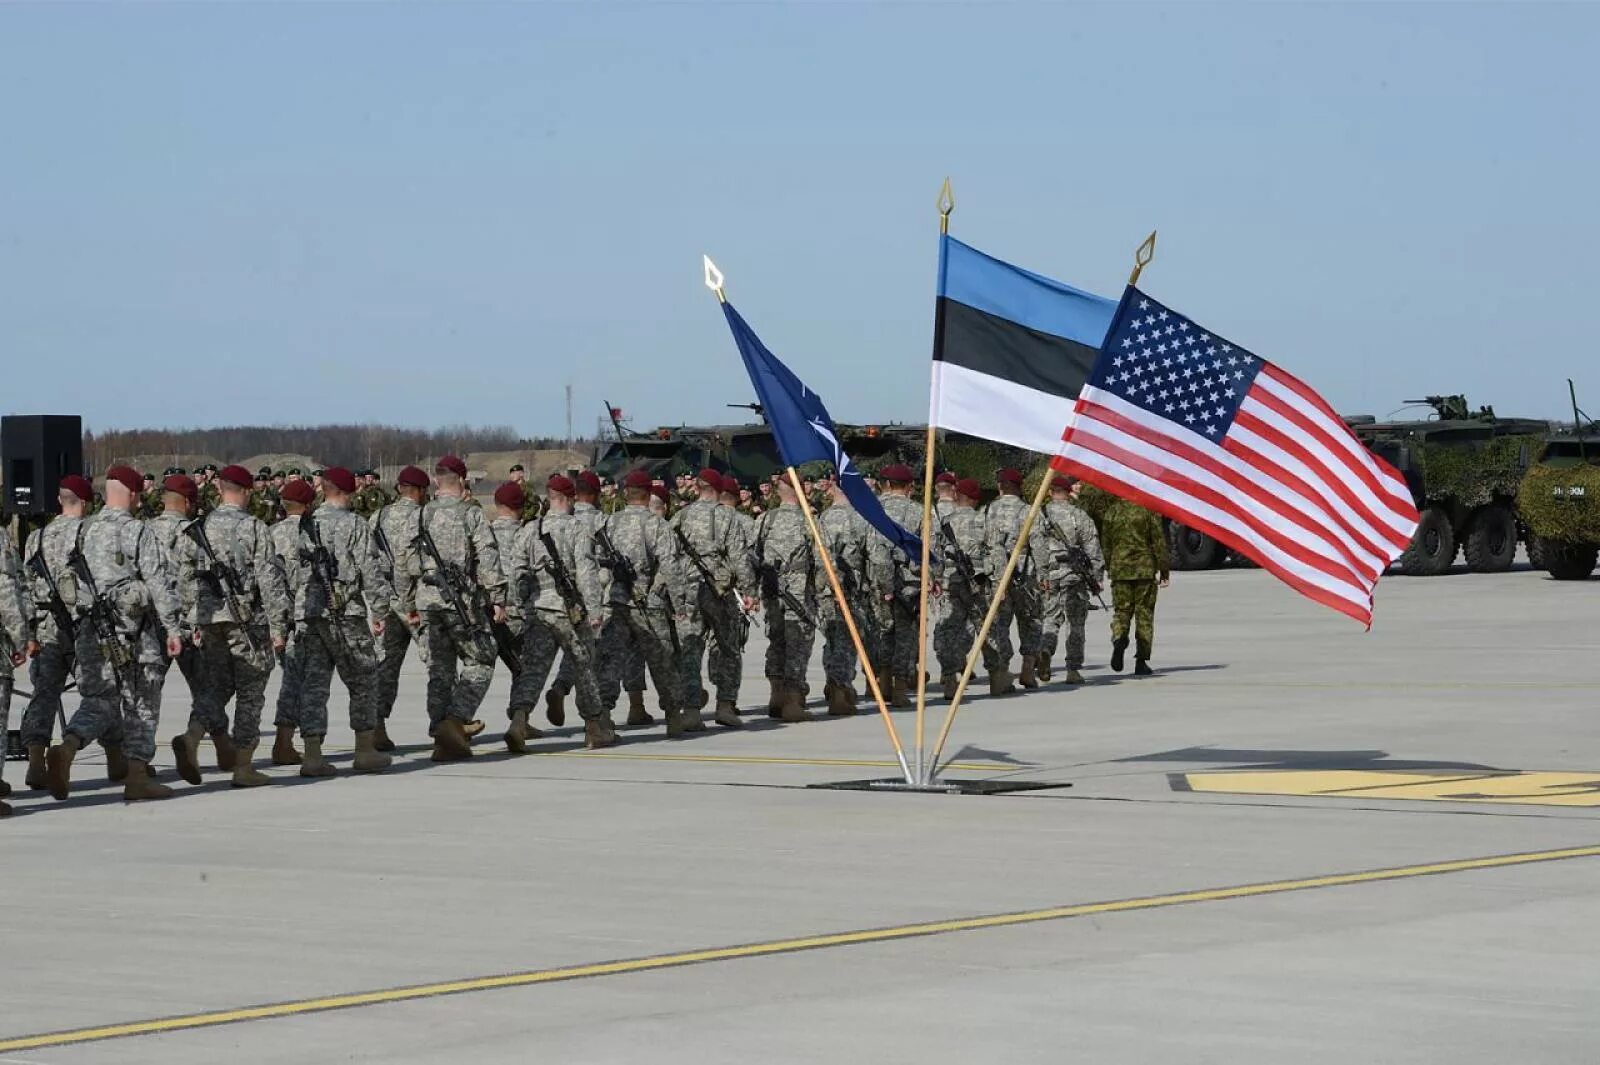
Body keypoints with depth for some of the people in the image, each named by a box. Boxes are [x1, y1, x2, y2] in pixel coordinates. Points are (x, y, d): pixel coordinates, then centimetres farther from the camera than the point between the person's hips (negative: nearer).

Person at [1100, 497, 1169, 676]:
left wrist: (1108, 569, 20)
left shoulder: (1112, 511, 2)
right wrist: (1164, 570, 3)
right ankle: (1141, 662, 5)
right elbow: (1159, 542, -5)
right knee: (1144, 614, 6)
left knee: (1121, 610, 10)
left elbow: (1106, 543, 8)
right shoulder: (1148, 509, -6)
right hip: (1145, 570, -2)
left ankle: (1119, 639, -22)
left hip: (1119, 569, 2)